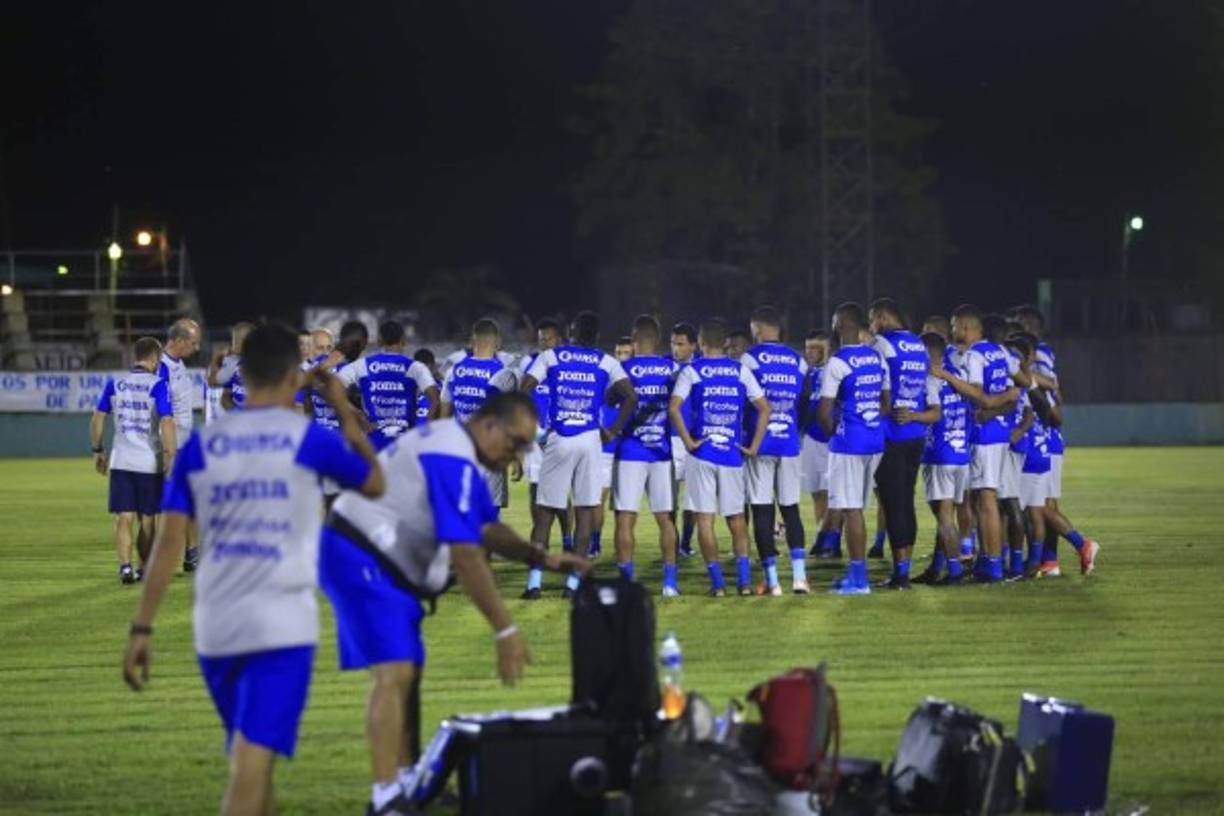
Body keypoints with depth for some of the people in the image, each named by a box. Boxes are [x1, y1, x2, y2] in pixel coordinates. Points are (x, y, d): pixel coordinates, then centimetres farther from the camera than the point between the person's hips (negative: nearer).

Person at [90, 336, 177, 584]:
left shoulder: (114, 384, 4)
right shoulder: (158, 386, -7)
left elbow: (97, 419, 7)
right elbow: (167, 424, -16)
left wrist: (97, 450, 18)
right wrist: (170, 459, -12)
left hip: (121, 461, 2)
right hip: (149, 462, -2)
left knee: (124, 519, 1)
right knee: (147, 519, 12)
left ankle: (125, 566, -16)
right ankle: (144, 569, 20)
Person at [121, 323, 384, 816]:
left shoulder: (201, 444, 6)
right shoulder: (307, 438, -2)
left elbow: (169, 541, 2)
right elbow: (374, 483, 16)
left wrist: (142, 628, 5)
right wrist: (344, 410, 26)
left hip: (216, 627, 4)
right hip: (283, 625, -4)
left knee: (249, 758, 20)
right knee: (251, 761, -11)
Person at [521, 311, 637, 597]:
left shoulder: (550, 357, 5)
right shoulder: (606, 363, 6)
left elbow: (522, 392, -4)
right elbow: (631, 398, -5)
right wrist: (613, 431, 4)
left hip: (558, 440, 0)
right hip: (590, 439, 0)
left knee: (546, 510, 6)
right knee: (585, 511, 6)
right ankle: (573, 581, 3)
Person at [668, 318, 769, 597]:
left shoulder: (692, 371, -2)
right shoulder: (741, 372, 5)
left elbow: (673, 408, -15)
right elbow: (764, 409, 2)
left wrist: (687, 441, -8)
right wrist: (754, 446, 4)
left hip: (702, 452, -3)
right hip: (732, 454, 3)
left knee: (705, 518, 3)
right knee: (736, 517, 13)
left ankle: (717, 582, 0)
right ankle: (744, 579, 6)